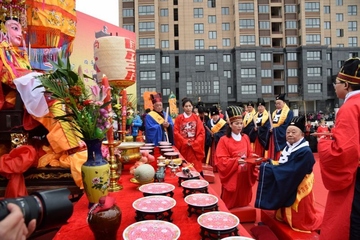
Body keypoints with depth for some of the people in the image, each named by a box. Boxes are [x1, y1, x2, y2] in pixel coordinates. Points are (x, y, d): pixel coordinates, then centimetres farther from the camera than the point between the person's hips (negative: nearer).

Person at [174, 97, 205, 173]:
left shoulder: (196, 117, 5)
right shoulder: (179, 118, 2)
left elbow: (202, 132, 0)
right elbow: (176, 132, -3)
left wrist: (194, 143, -11)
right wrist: (185, 142, -12)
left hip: (195, 146, 1)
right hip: (183, 146, 0)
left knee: (196, 165, 0)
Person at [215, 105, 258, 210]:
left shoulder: (245, 138, 5)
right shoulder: (224, 140, -11)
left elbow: (249, 155, 11)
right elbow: (221, 161, -14)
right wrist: (236, 161, -25)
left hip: (245, 176, 5)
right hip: (231, 177, -5)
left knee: (243, 202, 16)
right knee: (229, 205, 5)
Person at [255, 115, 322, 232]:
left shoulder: (305, 151, -25)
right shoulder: (288, 147, 4)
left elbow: (291, 171, -30)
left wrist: (267, 168, -27)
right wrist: (270, 164, -12)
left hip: (298, 189, -8)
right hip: (285, 187, 8)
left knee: (299, 219, 11)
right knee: (287, 215, 23)